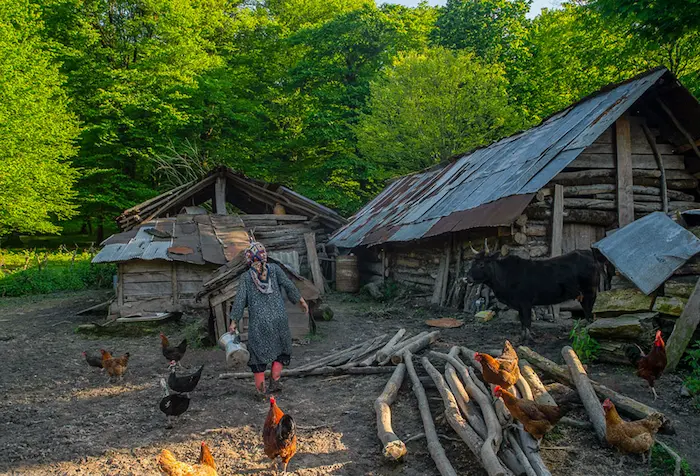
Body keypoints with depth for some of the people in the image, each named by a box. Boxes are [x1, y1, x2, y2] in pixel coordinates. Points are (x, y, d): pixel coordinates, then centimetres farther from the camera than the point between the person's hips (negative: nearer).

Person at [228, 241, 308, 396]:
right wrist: (301, 300, 4)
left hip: (258, 321, -1)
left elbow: (240, 300, -5)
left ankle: (261, 387, 13)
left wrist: (234, 321, -1)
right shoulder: (274, 269, -1)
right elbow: (288, 285, -6)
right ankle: (274, 380, 10)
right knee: (282, 347, 19)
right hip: (278, 318, 1)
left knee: (257, 350, 12)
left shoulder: (246, 277, -2)